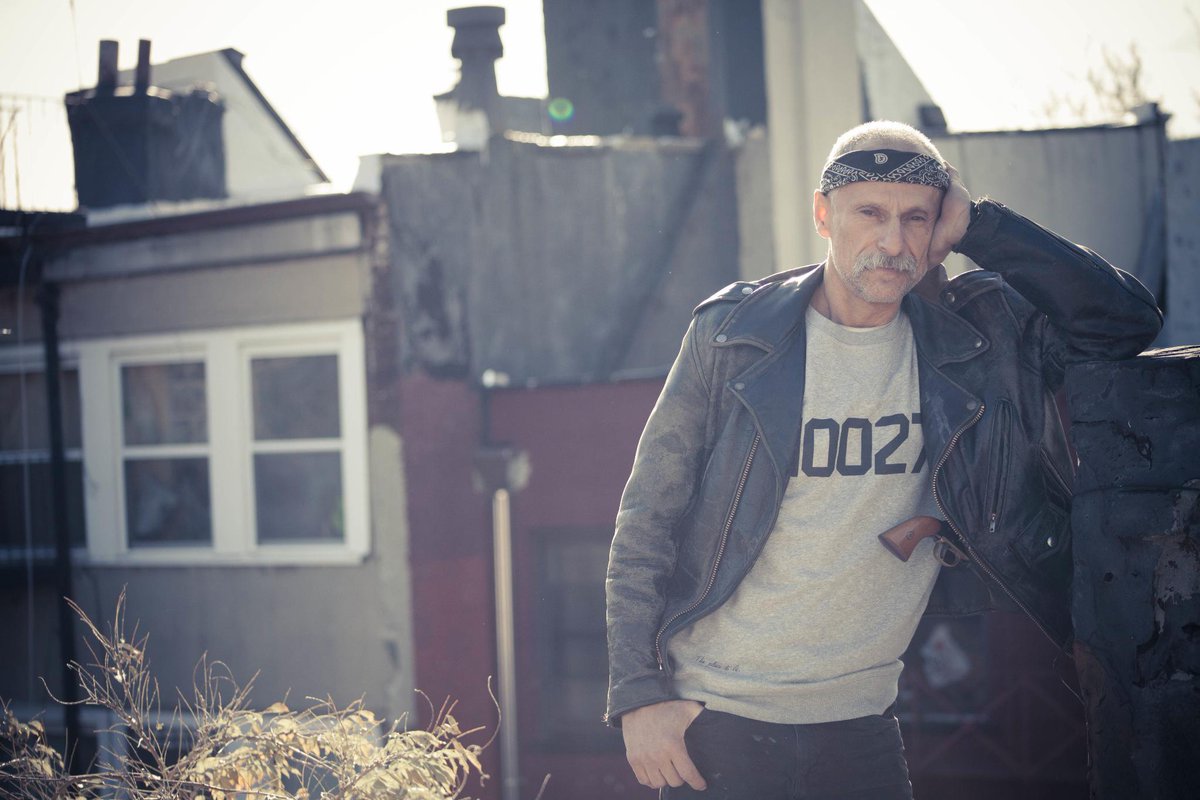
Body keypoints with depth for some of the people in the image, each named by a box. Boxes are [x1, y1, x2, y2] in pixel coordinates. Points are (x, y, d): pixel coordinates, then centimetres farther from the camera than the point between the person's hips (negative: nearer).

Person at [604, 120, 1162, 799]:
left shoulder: (972, 339, 2)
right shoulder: (735, 332, -4)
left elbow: (1128, 319, -5)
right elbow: (648, 521, -2)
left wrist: (977, 226, -9)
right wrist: (640, 693, -8)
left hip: (861, 726, 3)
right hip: (715, 723, -2)